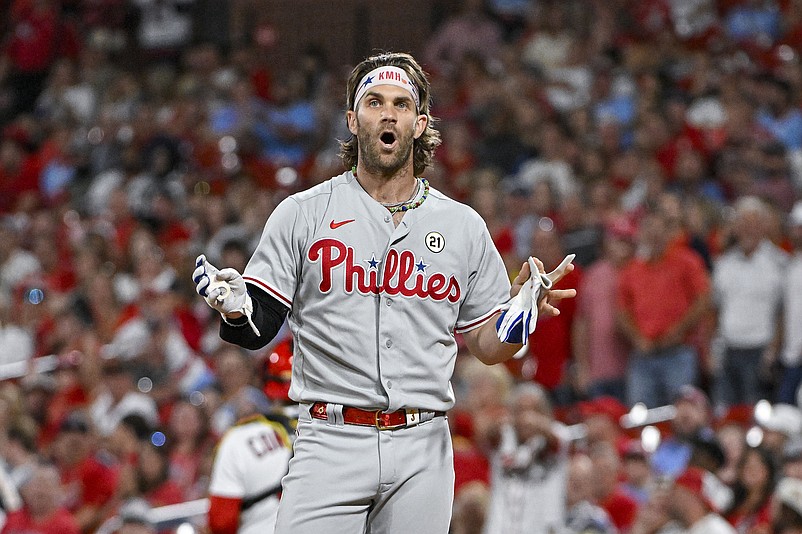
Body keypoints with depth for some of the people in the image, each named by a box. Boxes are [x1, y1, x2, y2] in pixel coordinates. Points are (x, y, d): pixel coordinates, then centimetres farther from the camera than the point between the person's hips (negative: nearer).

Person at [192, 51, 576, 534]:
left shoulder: (463, 226, 11)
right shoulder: (303, 214, 5)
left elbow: (487, 346, 14)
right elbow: (258, 329, 2)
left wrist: (522, 313, -7)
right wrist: (236, 308, -21)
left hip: (422, 452, 2)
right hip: (330, 443, -2)